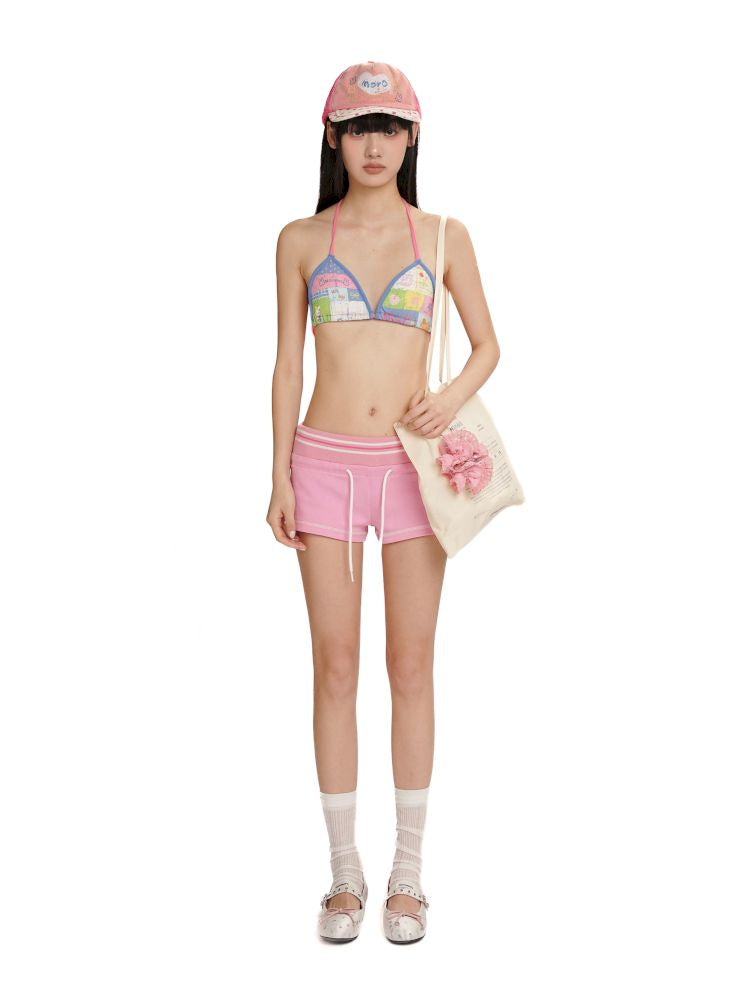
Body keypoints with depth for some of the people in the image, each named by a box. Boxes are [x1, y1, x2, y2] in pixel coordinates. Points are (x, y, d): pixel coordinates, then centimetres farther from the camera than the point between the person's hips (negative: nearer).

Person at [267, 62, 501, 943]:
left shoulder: (443, 236, 5)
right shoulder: (301, 240, 5)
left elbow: (488, 345, 9)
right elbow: (287, 364, 6)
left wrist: (452, 398, -12)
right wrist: (281, 477, 0)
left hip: (411, 467, 0)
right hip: (326, 464, 0)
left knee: (411, 667, 4)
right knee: (335, 670, 3)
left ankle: (408, 871, 16)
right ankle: (344, 870, 15)